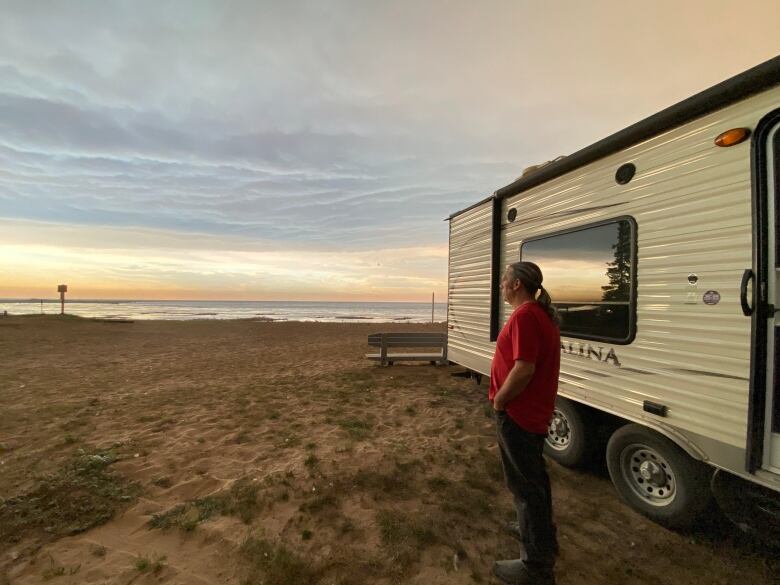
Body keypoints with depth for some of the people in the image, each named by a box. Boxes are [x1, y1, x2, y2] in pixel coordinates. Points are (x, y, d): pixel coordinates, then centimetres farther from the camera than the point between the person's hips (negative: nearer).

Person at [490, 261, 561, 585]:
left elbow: (524, 369, -30)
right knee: (534, 478, 25)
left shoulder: (524, 315, -23)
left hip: (517, 413, -10)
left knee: (525, 484, 5)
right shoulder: (542, 314, 9)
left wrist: (499, 400, -16)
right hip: (534, 412, 10)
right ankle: (539, 532, 45)